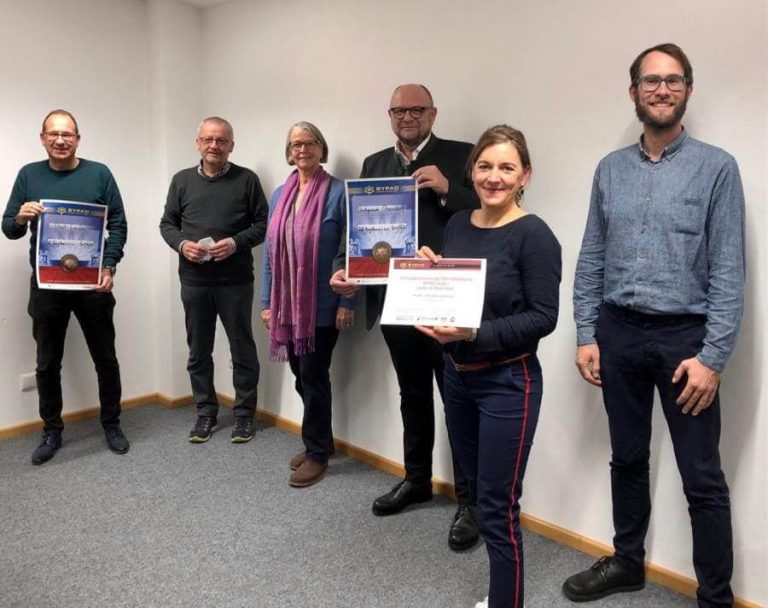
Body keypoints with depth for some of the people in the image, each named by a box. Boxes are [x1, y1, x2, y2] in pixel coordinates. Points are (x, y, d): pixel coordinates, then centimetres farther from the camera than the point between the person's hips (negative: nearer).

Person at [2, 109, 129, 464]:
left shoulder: (99, 174, 0)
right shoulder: (28, 175, 4)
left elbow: (118, 224, -2)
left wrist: (109, 267, -13)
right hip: (46, 286, 2)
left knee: (105, 358, 7)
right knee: (47, 363, 10)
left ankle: (111, 424, 24)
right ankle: (52, 431, 26)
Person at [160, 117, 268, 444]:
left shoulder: (247, 179, 0)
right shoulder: (182, 180, 8)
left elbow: (263, 223, -1)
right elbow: (167, 223, 11)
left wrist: (236, 242, -17)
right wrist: (181, 244, -9)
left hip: (235, 281, -2)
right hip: (194, 281, 3)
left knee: (242, 349, 6)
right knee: (198, 351, 11)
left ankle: (244, 414, 20)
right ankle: (206, 412, 26)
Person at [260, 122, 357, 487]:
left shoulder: (338, 192, -7)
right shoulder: (279, 195, 10)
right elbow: (270, 252, 11)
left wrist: (347, 302, -13)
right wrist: (267, 302, 8)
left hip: (322, 305, -6)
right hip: (287, 304, 6)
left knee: (313, 377, 2)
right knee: (302, 376, 15)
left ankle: (317, 453, 18)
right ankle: (319, 440, 33)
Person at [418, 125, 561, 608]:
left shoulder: (534, 235, -14)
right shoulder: (457, 225, 6)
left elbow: (543, 318, -17)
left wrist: (474, 332, -26)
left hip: (508, 382, -7)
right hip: (456, 375, 7)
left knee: (498, 508, 2)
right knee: (480, 494, 19)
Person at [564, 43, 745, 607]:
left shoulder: (717, 167, -3)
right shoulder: (610, 169, 7)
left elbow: (728, 271, -8)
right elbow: (590, 259, 8)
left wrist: (712, 357, -13)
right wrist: (586, 335, 2)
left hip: (684, 334, -3)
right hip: (618, 331, 4)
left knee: (702, 478, 4)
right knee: (627, 458, 17)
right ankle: (627, 562, 36)